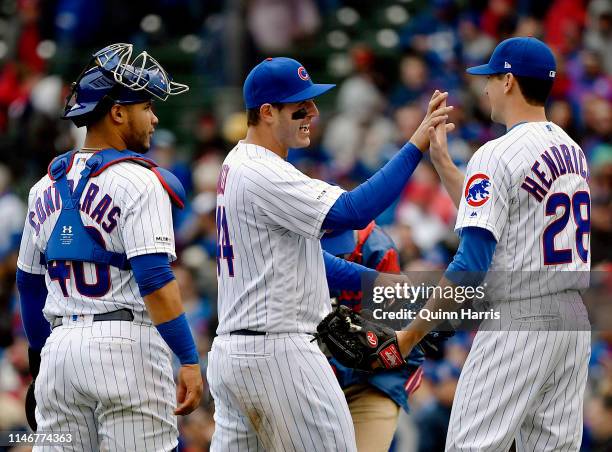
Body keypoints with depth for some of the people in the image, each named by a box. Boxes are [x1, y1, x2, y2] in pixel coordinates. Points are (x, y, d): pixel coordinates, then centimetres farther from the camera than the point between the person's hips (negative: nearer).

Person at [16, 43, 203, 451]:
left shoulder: (47, 187, 16)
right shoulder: (139, 181, -6)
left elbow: (29, 283, 23)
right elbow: (154, 279, -16)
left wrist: (40, 364, 32)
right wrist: (189, 360, -17)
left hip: (60, 346, 7)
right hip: (125, 342, -6)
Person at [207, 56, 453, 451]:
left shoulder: (238, 166, 17)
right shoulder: (263, 174, -16)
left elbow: (300, 253, 22)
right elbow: (353, 211, -25)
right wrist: (416, 145, -24)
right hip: (277, 353, -10)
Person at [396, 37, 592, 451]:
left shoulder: (497, 155, -13)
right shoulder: (573, 150, 13)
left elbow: (472, 264, -18)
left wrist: (413, 333, -12)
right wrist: (442, 161, 24)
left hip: (519, 323, -8)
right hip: (574, 322, 8)